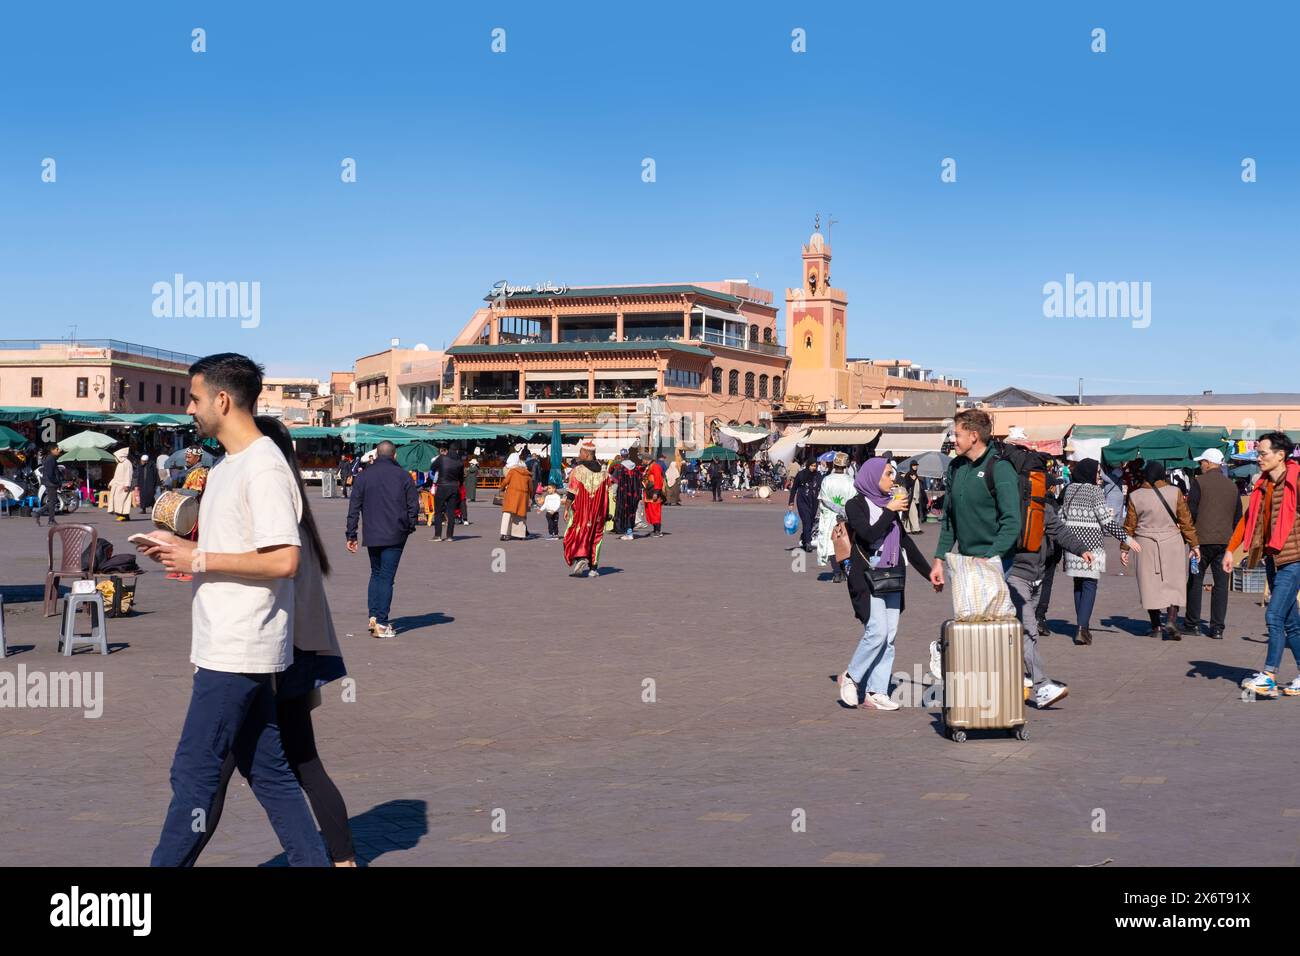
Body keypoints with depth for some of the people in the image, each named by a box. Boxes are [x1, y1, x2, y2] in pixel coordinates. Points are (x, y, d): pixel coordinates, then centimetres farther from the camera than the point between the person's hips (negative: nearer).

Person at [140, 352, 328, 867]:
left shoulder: (264, 468, -16)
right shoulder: (227, 465, 16)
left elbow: (283, 560, -24)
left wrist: (199, 560, -17)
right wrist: (180, 547, 8)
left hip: (237, 650, -10)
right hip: (228, 645, 10)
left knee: (194, 771, -3)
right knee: (265, 768, 12)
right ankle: (313, 861, 18)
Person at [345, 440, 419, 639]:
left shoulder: (363, 476, 4)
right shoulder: (402, 475, -1)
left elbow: (354, 508, 3)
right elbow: (414, 505, -2)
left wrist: (351, 535, 7)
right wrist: (409, 527, 12)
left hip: (372, 535, 2)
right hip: (395, 536, -2)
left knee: (376, 574, 19)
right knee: (387, 577, -1)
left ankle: (373, 616, 9)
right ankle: (381, 623, -4)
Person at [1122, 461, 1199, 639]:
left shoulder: (1135, 496, -2)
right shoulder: (1175, 493, -4)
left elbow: (1129, 526, 4)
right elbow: (1185, 521, 0)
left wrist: (1124, 549, 12)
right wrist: (1194, 544, 7)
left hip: (1146, 544, 1)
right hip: (1172, 544, -1)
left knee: (1150, 584, 8)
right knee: (1174, 583, 5)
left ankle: (1155, 626, 12)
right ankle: (1172, 621, -12)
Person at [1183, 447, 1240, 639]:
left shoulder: (1199, 482, -6)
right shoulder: (1232, 485, 10)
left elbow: (1191, 511, -9)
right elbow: (1238, 516, 15)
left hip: (1203, 539, -4)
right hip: (1225, 541, 4)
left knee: (1195, 582, 6)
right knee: (1221, 584, 5)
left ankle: (1192, 624, 9)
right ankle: (1217, 628, 4)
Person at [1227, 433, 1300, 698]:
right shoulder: (1263, 485, 13)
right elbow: (1249, 518, 20)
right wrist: (1230, 549, 15)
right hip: (1272, 557, 8)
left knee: (1274, 615, -13)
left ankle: (1269, 677, -12)